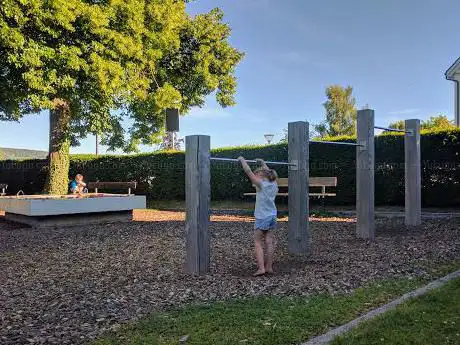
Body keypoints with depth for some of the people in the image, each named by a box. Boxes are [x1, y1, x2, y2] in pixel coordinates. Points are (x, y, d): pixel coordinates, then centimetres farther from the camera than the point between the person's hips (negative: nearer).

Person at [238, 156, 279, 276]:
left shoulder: (261, 184, -12)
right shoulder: (273, 184, 6)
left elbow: (248, 171, -10)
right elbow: (269, 173, 26)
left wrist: (242, 160, 2)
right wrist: (263, 163, 38)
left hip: (262, 218, -7)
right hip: (272, 216, 7)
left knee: (258, 243, 1)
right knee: (269, 242, 10)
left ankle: (261, 268, -6)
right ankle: (269, 267, 15)